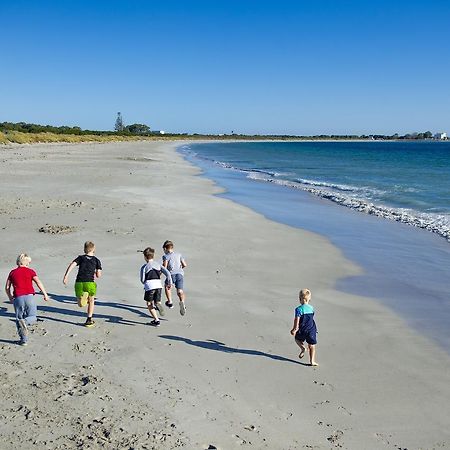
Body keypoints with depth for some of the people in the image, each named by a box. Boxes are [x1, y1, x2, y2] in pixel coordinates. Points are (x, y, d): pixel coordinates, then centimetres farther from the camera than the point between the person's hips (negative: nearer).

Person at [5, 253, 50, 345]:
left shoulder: (12, 272, 13)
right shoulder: (30, 271, 5)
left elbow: (7, 287, 14)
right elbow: (38, 283, -6)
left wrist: (10, 298, 29)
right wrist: (45, 294, -3)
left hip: (17, 298, 2)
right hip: (29, 296, -2)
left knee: (19, 319, 12)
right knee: (33, 317, 9)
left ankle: (23, 340, 6)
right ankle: (25, 321, -25)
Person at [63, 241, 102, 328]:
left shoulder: (81, 258, 14)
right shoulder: (96, 260, 11)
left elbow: (72, 265, -4)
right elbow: (98, 275, 6)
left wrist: (66, 276, -10)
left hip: (79, 283, 1)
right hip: (90, 283, -1)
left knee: (81, 305, 18)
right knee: (91, 301, 23)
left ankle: (83, 298, -12)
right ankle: (89, 320, 19)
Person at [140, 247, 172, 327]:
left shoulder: (144, 267, 3)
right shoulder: (158, 265, 13)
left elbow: (142, 280, 1)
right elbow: (167, 273, 4)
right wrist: (170, 282, 12)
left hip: (149, 286, -3)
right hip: (159, 285, 3)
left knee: (149, 304, 13)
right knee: (157, 301, 18)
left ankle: (156, 320, 5)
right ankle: (158, 304, -20)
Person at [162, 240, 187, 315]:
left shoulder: (166, 256, 8)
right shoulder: (178, 255, 22)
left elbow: (164, 266, -6)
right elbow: (184, 265, 18)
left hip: (172, 273, -3)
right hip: (180, 274, 3)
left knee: (167, 286, 25)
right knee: (180, 291, -1)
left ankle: (170, 302, 25)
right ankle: (182, 301, -30)